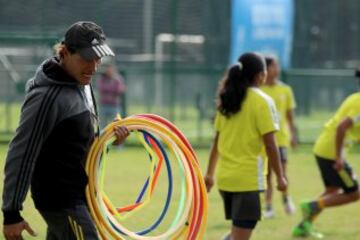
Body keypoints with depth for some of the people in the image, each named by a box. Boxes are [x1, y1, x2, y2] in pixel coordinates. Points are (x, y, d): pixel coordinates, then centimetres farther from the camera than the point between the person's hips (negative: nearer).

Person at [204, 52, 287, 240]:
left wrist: (210, 173, 20)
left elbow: (217, 140, 14)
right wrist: (280, 177, -4)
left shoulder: (227, 100, 9)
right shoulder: (262, 101, -9)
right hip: (248, 178, -7)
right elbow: (270, 144, -12)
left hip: (225, 177, 7)